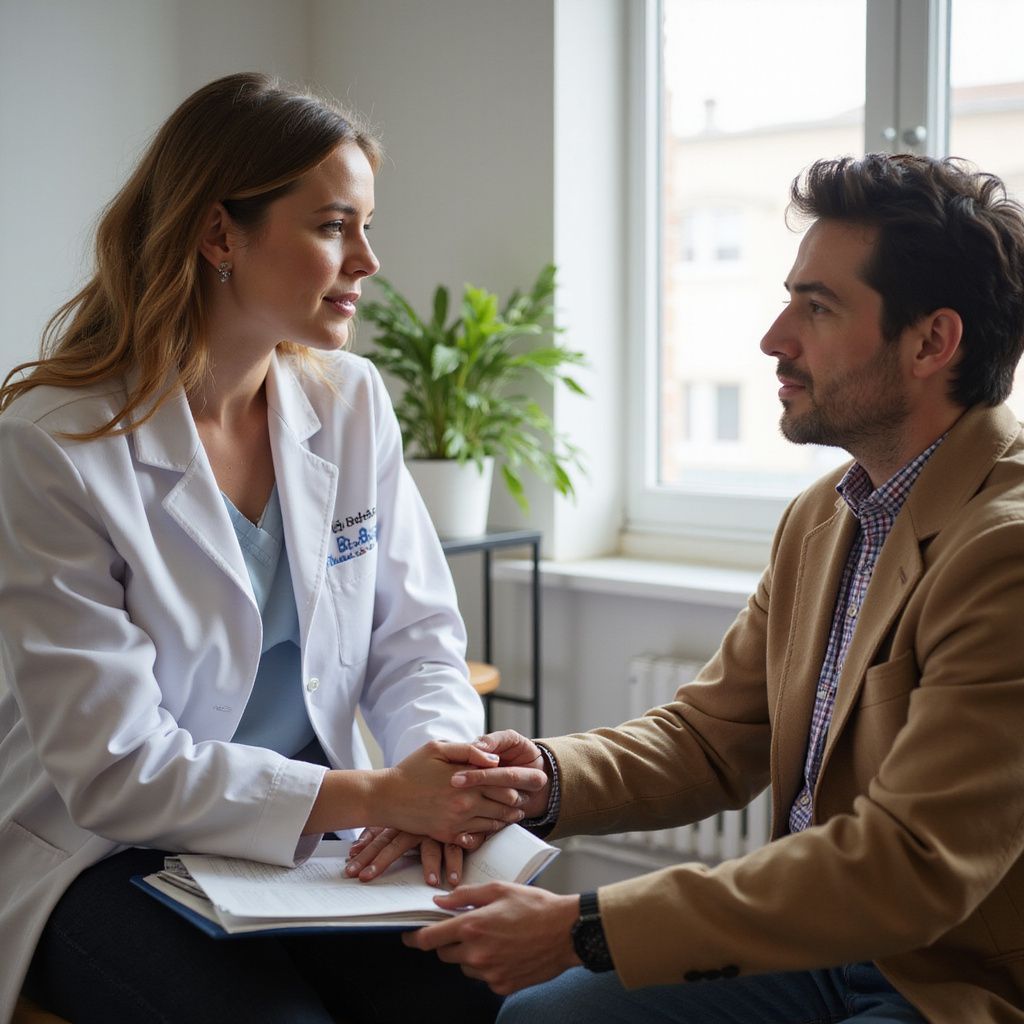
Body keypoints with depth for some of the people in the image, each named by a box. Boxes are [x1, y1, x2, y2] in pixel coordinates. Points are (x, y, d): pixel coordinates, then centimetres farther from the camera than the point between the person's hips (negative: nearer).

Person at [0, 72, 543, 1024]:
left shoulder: (351, 401, 0)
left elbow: (415, 638, 4)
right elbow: (114, 769, -18)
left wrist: (443, 764, -18)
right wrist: (375, 795, -25)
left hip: (311, 838, 4)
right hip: (111, 859, -4)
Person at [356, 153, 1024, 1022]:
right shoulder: (824, 517, 7)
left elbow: (909, 865, -27)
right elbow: (711, 736, 9)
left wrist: (583, 928, -26)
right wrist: (543, 775, -11)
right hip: (824, 949, 7)